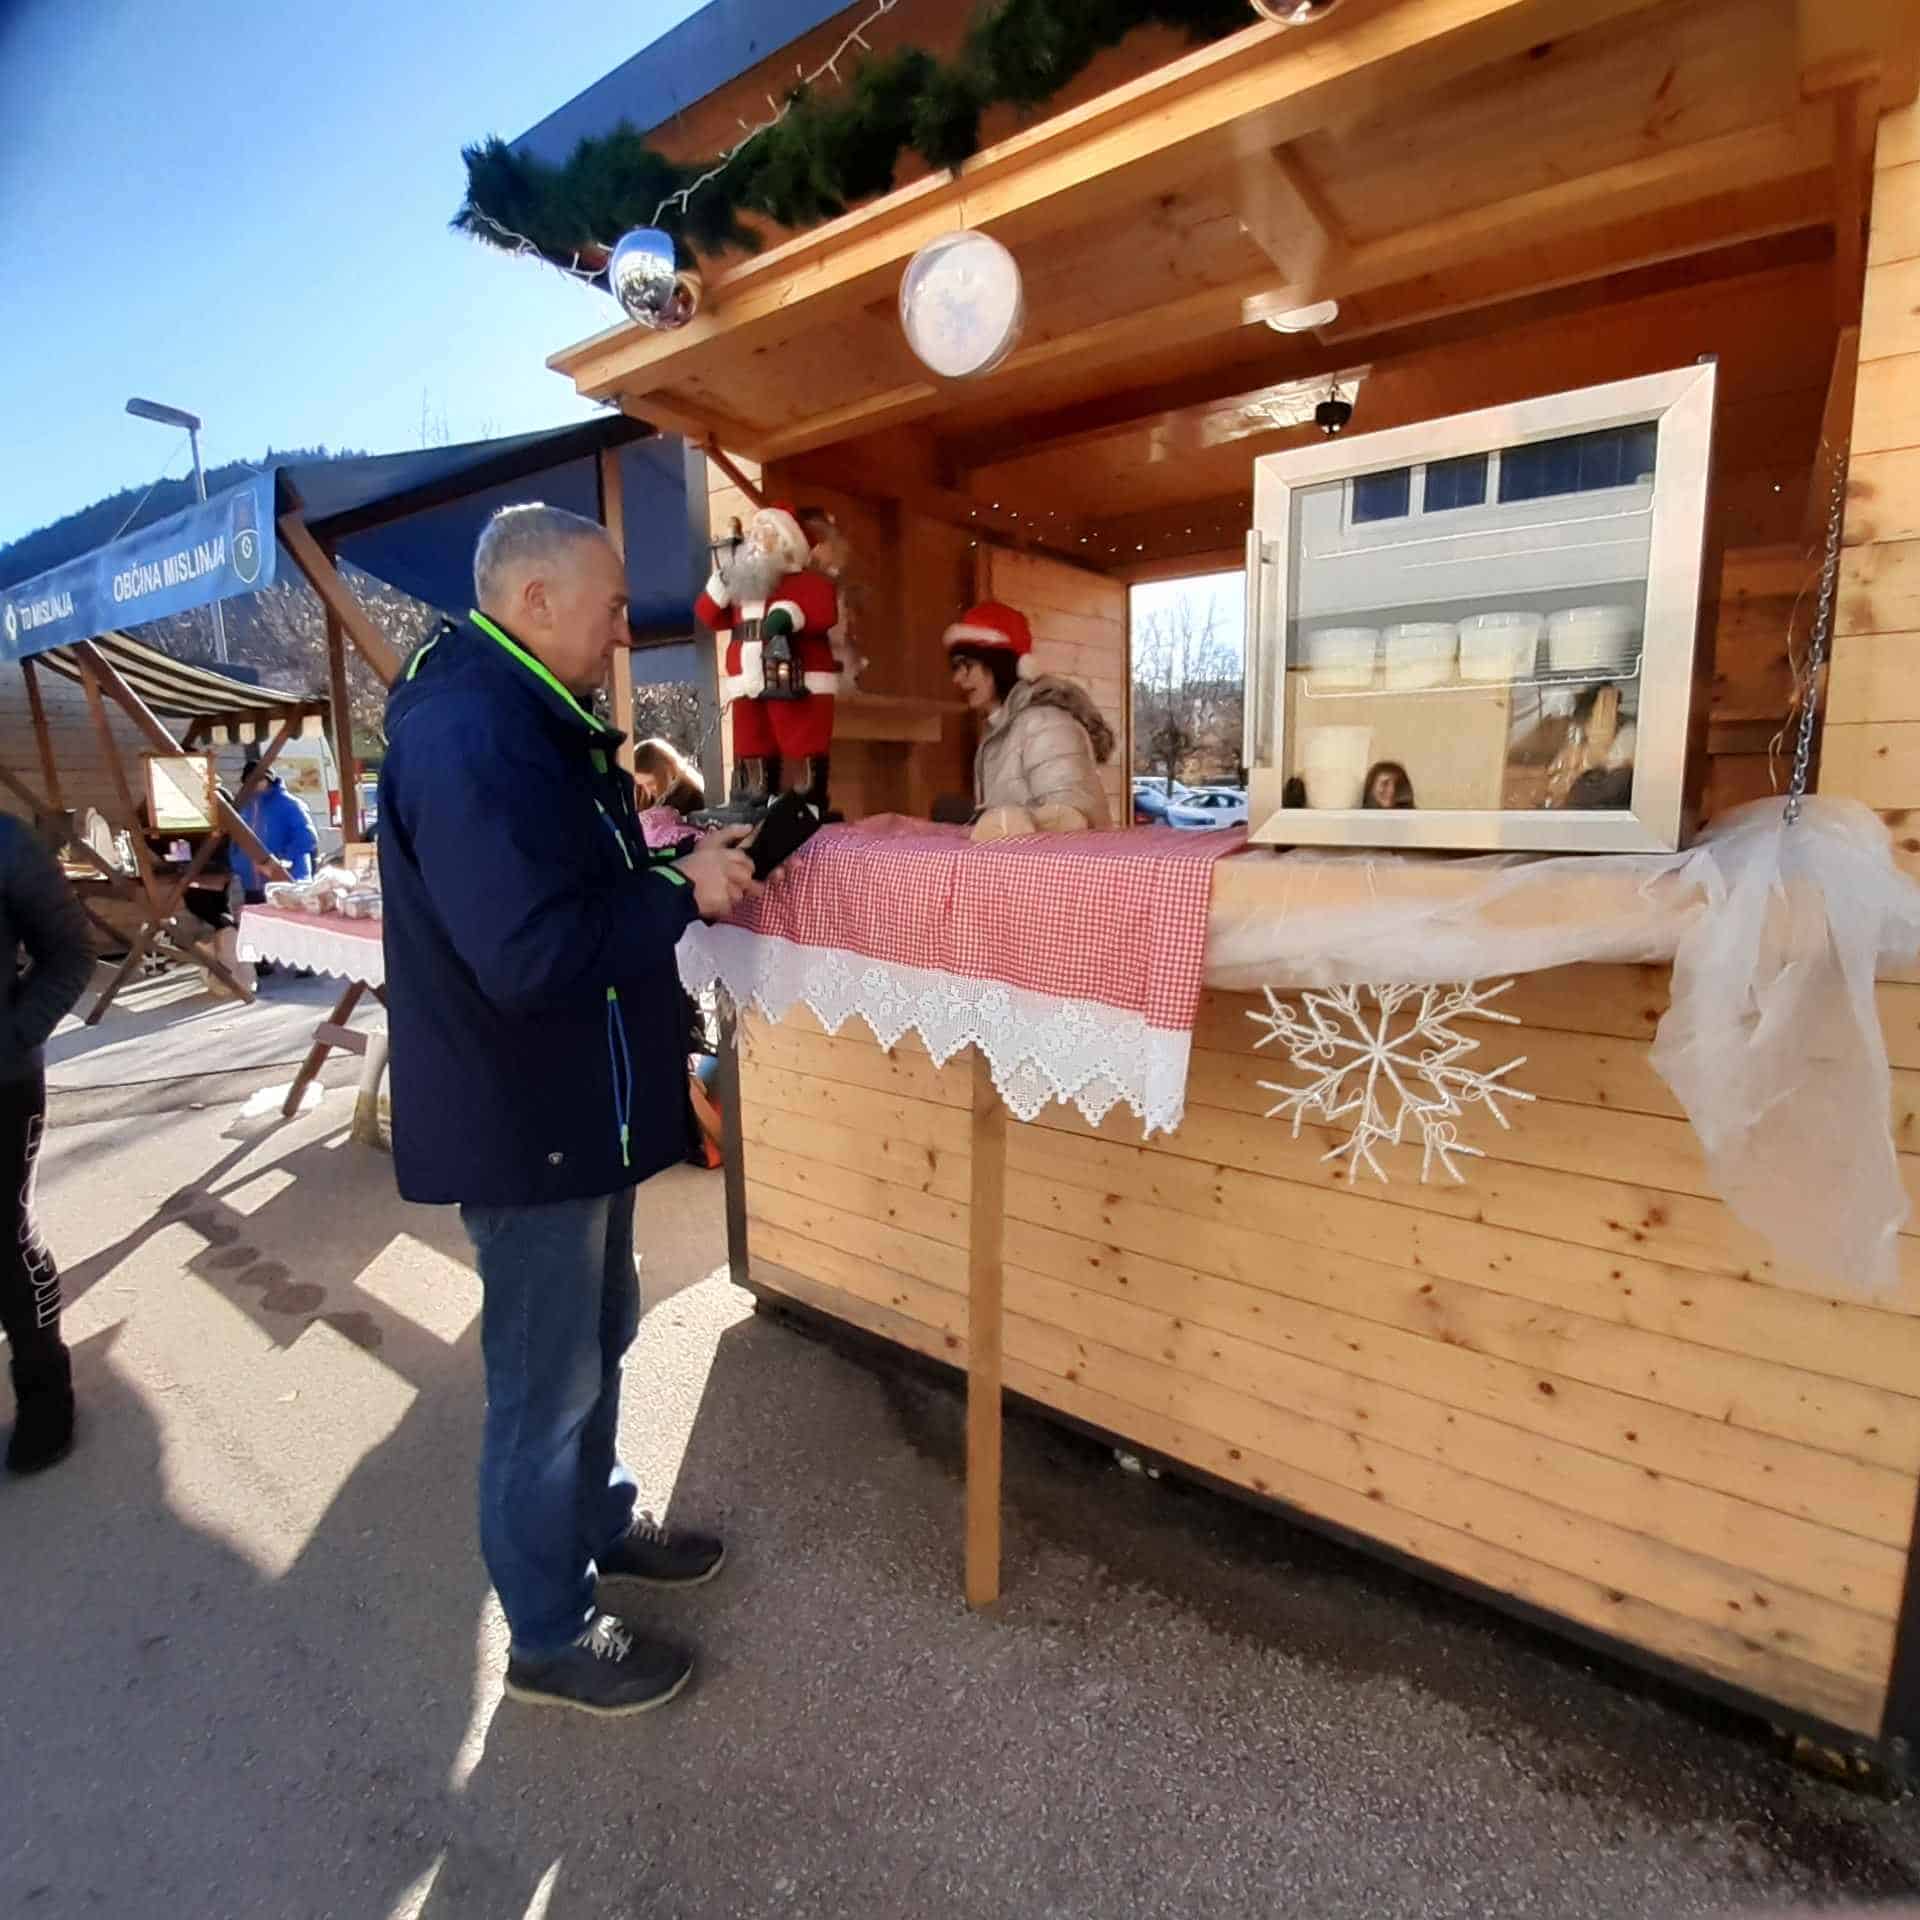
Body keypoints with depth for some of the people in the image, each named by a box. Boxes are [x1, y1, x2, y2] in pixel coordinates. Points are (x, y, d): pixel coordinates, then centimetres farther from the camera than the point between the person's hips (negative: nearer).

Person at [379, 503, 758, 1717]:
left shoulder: (530, 716, 11)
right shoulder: (469, 735, -24)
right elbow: (533, 954, -32)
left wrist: (683, 868, 4)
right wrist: (685, 892, -21)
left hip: (575, 1106, 10)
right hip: (523, 1123, -10)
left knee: (599, 1338, 24)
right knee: (546, 1382, 7)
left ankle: (599, 1523, 47)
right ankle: (552, 1638, 30)